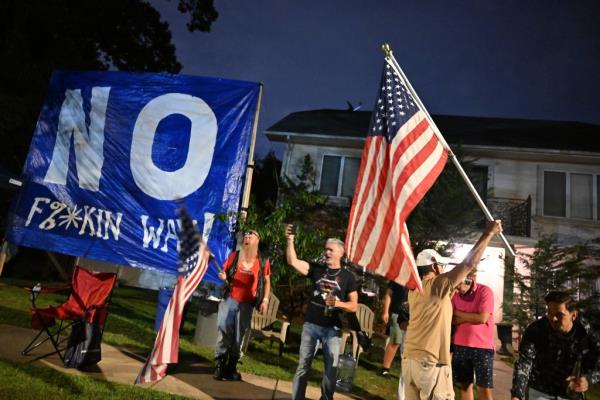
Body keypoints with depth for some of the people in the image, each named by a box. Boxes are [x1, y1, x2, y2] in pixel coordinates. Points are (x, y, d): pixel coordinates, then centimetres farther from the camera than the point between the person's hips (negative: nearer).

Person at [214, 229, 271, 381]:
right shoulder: (234, 256, 3)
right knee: (224, 331, -1)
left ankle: (231, 367, 18)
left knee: (239, 336, 6)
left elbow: (267, 281, 8)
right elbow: (224, 272, 12)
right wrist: (223, 277, -12)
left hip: (247, 304, 0)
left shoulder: (263, 261, 1)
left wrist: (265, 300, 0)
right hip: (229, 299, 0)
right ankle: (219, 364, 10)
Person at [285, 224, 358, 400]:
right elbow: (293, 261, -9)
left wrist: (337, 303, -20)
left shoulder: (348, 276, 0)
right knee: (303, 366, 9)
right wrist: (290, 240, -22)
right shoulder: (317, 269, 3)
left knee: (331, 369, 6)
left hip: (332, 328, -1)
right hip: (310, 324, 1)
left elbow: (353, 306, -1)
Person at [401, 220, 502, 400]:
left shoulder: (414, 289, 9)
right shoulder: (436, 285, -12)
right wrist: (488, 233, -6)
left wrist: (454, 290, 21)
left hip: (410, 359, 7)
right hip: (431, 363, -7)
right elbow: (468, 263, -12)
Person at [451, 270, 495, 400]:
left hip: (482, 347, -4)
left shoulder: (485, 291, -11)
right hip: (460, 346, 4)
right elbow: (452, 320, -3)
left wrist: (459, 313, -8)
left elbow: (482, 318, -19)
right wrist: (473, 317, -16)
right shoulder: (455, 294, 2)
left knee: (484, 389, -1)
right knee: (464, 385, 12)